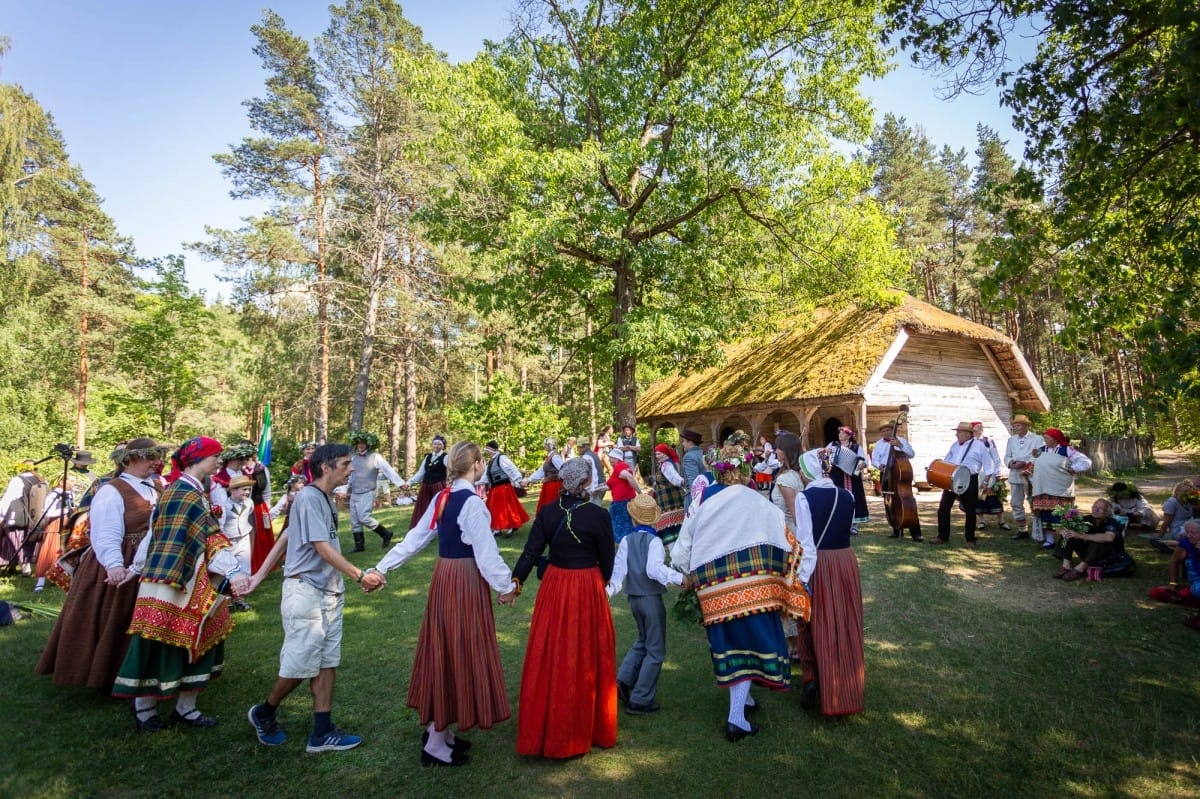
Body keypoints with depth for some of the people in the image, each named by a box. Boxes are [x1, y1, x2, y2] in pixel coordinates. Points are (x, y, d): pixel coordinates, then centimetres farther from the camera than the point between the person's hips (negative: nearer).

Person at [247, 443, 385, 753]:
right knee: (300, 664, 3)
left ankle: (322, 733, 17)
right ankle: (264, 713, 30)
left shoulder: (327, 499, 10)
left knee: (327, 662, 9)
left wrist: (261, 574, 16)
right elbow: (322, 547, -20)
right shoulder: (308, 497, -16)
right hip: (306, 591, -8)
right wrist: (359, 575, -21)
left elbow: (286, 536, 14)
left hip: (330, 592, 8)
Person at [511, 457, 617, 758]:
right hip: (588, 590, -3)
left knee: (550, 658, 15)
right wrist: (603, 582, 14)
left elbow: (531, 552, -10)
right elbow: (607, 559, -4)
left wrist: (515, 581, -3)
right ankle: (584, 728, 28)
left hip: (553, 587, 3)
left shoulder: (547, 512, -6)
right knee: (586, 659, 12)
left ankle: (544, 728, 30)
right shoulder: (599, 515, -14)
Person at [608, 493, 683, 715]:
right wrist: (679, 578, -34)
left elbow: (618, 567, -5)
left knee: (643, 641, 26)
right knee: (655, 651, 8)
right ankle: (640, 700, 11)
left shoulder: (626, 541, 0)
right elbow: (654, 569, -28)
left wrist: (613, 588, -1)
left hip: (633, 599, 6)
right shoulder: (654, 541, -15)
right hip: (651, 599, -6)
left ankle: (623, 681, 16)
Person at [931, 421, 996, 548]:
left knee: (970, 511, 5)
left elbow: (988, 465, -5)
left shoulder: (978, 446, -4)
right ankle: (943, 537, 11)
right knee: (943, 508, 2)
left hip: (969, 481, -5)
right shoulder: (955, 445, 11)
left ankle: (970, 540, 17)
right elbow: (946, 460, 21)